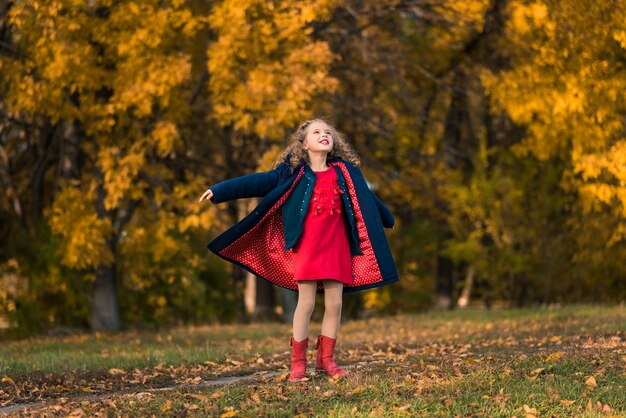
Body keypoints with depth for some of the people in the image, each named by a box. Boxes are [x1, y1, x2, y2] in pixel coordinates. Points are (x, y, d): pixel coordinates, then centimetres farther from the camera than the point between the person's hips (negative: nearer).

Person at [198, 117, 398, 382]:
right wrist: (219, 191, -10)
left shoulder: (344, 172, 9)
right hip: (307, 246, -3)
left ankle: (326, 358, 14)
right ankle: (298, 362, 7)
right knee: (306, 303, -3)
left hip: (337, 247, 3)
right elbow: (258, 182, -4)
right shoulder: (293, 172, 1)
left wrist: (387, 219, 37)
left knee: (334, 303, 2)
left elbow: (365, 198, 24)